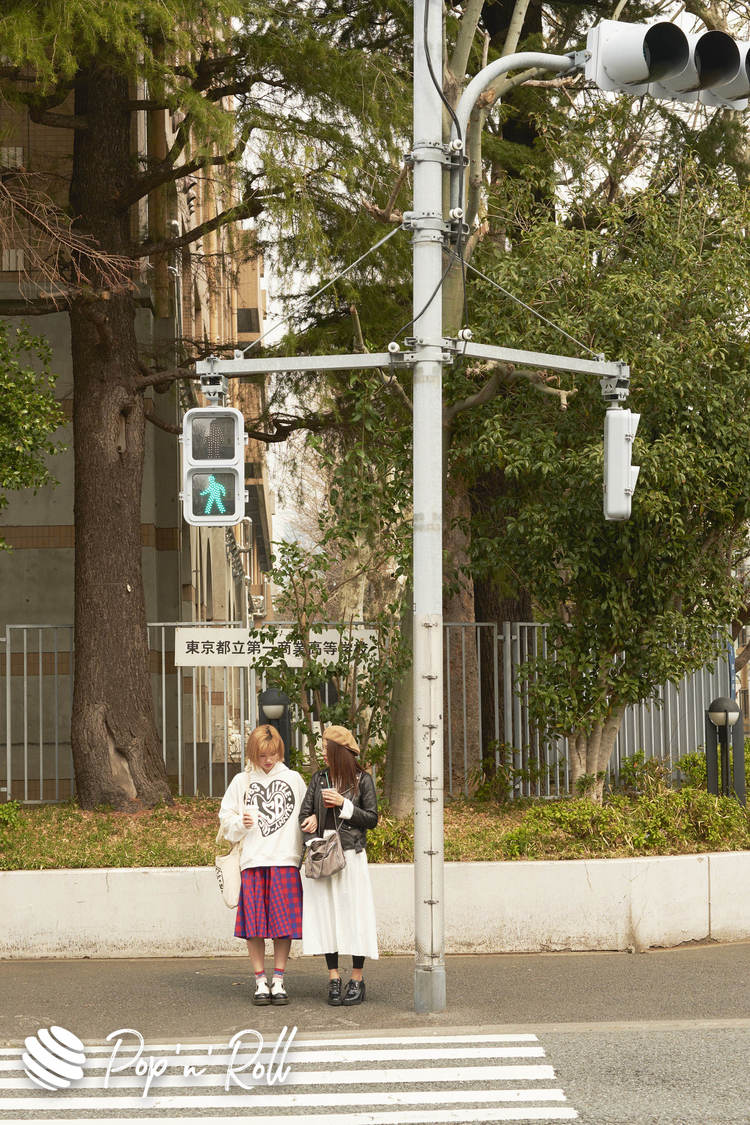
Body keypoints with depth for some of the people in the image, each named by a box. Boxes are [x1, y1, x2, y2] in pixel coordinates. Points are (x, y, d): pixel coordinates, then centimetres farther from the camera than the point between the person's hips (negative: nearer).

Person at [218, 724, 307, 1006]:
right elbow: (225, 817, 12)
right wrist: (240, 823, -8)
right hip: (252, 861, 0)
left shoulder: (293, 779, 9)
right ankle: (261, 981, 8)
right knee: (254, 924, -1)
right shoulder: (241, 781, 8)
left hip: (285, 860, 0)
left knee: (284, 922, -2)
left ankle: (278, 981, 6)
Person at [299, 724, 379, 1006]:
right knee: (326, 914, 2)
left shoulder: (362, 780, 1)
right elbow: (305, 815, 7)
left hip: (351, 854, -3)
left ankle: (357, 980, 4)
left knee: (353, 914, -3)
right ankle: (334, 980, 7)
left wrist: (343, 804, -12)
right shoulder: (319, 779, 11)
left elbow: (372, 819, -1)